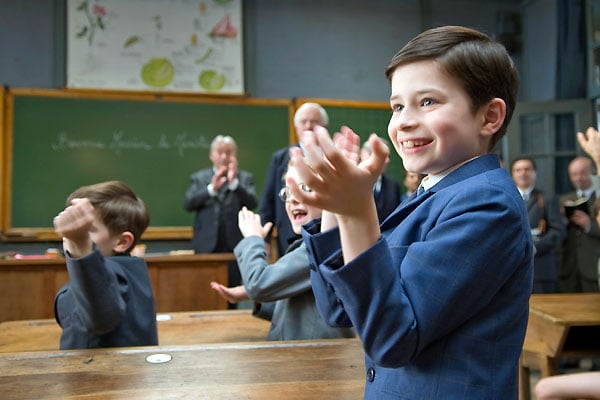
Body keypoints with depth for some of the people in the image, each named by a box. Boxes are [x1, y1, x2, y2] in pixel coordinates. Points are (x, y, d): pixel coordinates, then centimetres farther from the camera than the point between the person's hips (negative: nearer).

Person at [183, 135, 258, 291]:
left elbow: (252, 203, -5)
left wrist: (234, 182, -18)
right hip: (206, 245, 1)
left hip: (234, 246, 0)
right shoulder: (199, 177, 12)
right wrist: (212, 188, -15)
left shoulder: (245, 178, 9)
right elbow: (188, 204, -2)